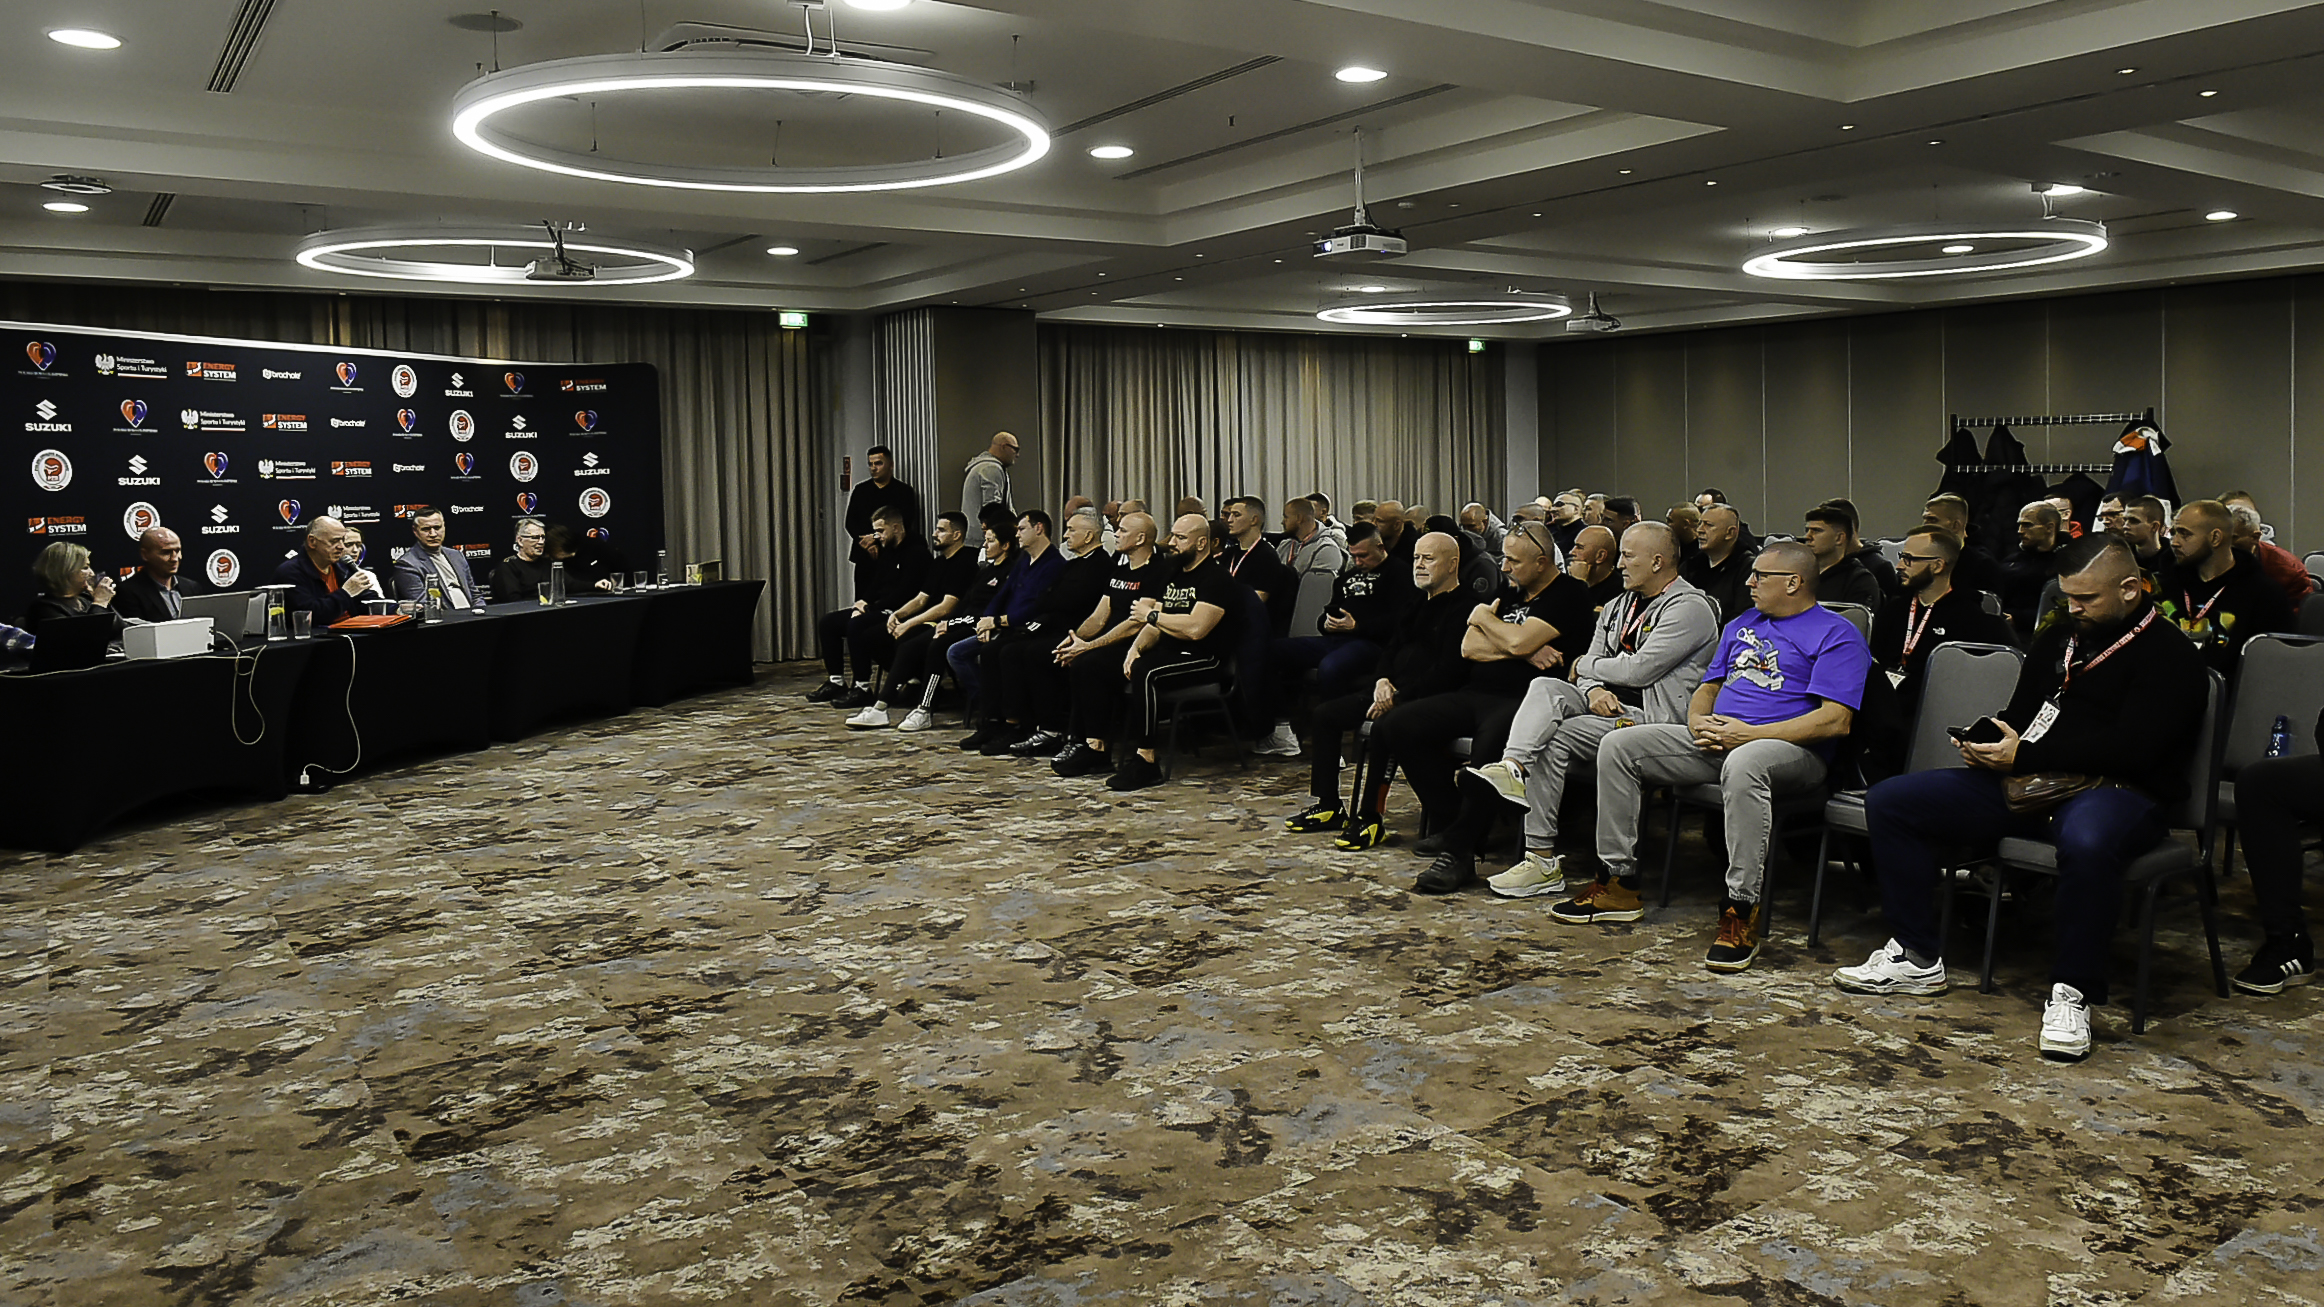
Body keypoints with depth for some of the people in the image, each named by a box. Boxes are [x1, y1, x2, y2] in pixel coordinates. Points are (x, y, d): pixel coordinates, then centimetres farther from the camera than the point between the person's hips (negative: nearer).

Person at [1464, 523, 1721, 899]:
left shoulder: (1690, 608, -8)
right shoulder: (1619, 607, 20)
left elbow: (1638, 669, -17)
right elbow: (1588, 667, 16)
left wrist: (1587, 666, 0)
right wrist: (1594, 690, -9)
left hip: (1651, 717, -8)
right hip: (1608, 702, 8)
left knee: (1554, 739, -23)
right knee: (1545, 687, -19)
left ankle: (1542, 861, -18)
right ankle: (1511, 767, -42)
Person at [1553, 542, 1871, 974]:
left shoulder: (1836, 635, -2)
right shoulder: (1741, 625, 23)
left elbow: (1835, 721, -14)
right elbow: (1708, 687, 24)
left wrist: (1749, 734, -20)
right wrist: (1698, 722, -2)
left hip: (1792, 749, -8)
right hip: (1715, 741, 8)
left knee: (1743, 764, -43)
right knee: (1618, 746, -5)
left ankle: (1742, 913, -36)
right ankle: (1618, 882, -2)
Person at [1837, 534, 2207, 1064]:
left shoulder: (2169, 655, -4)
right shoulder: (2058, 638, 20)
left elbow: (2133, 746, -17)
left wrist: (2027, 756, -17)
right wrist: (1990, 747, -1)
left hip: (2114, 790, -7)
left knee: (2085, 841, -45)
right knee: (1889, 801, -5)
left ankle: (2073, 992, -26)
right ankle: (1918, 959, -1)